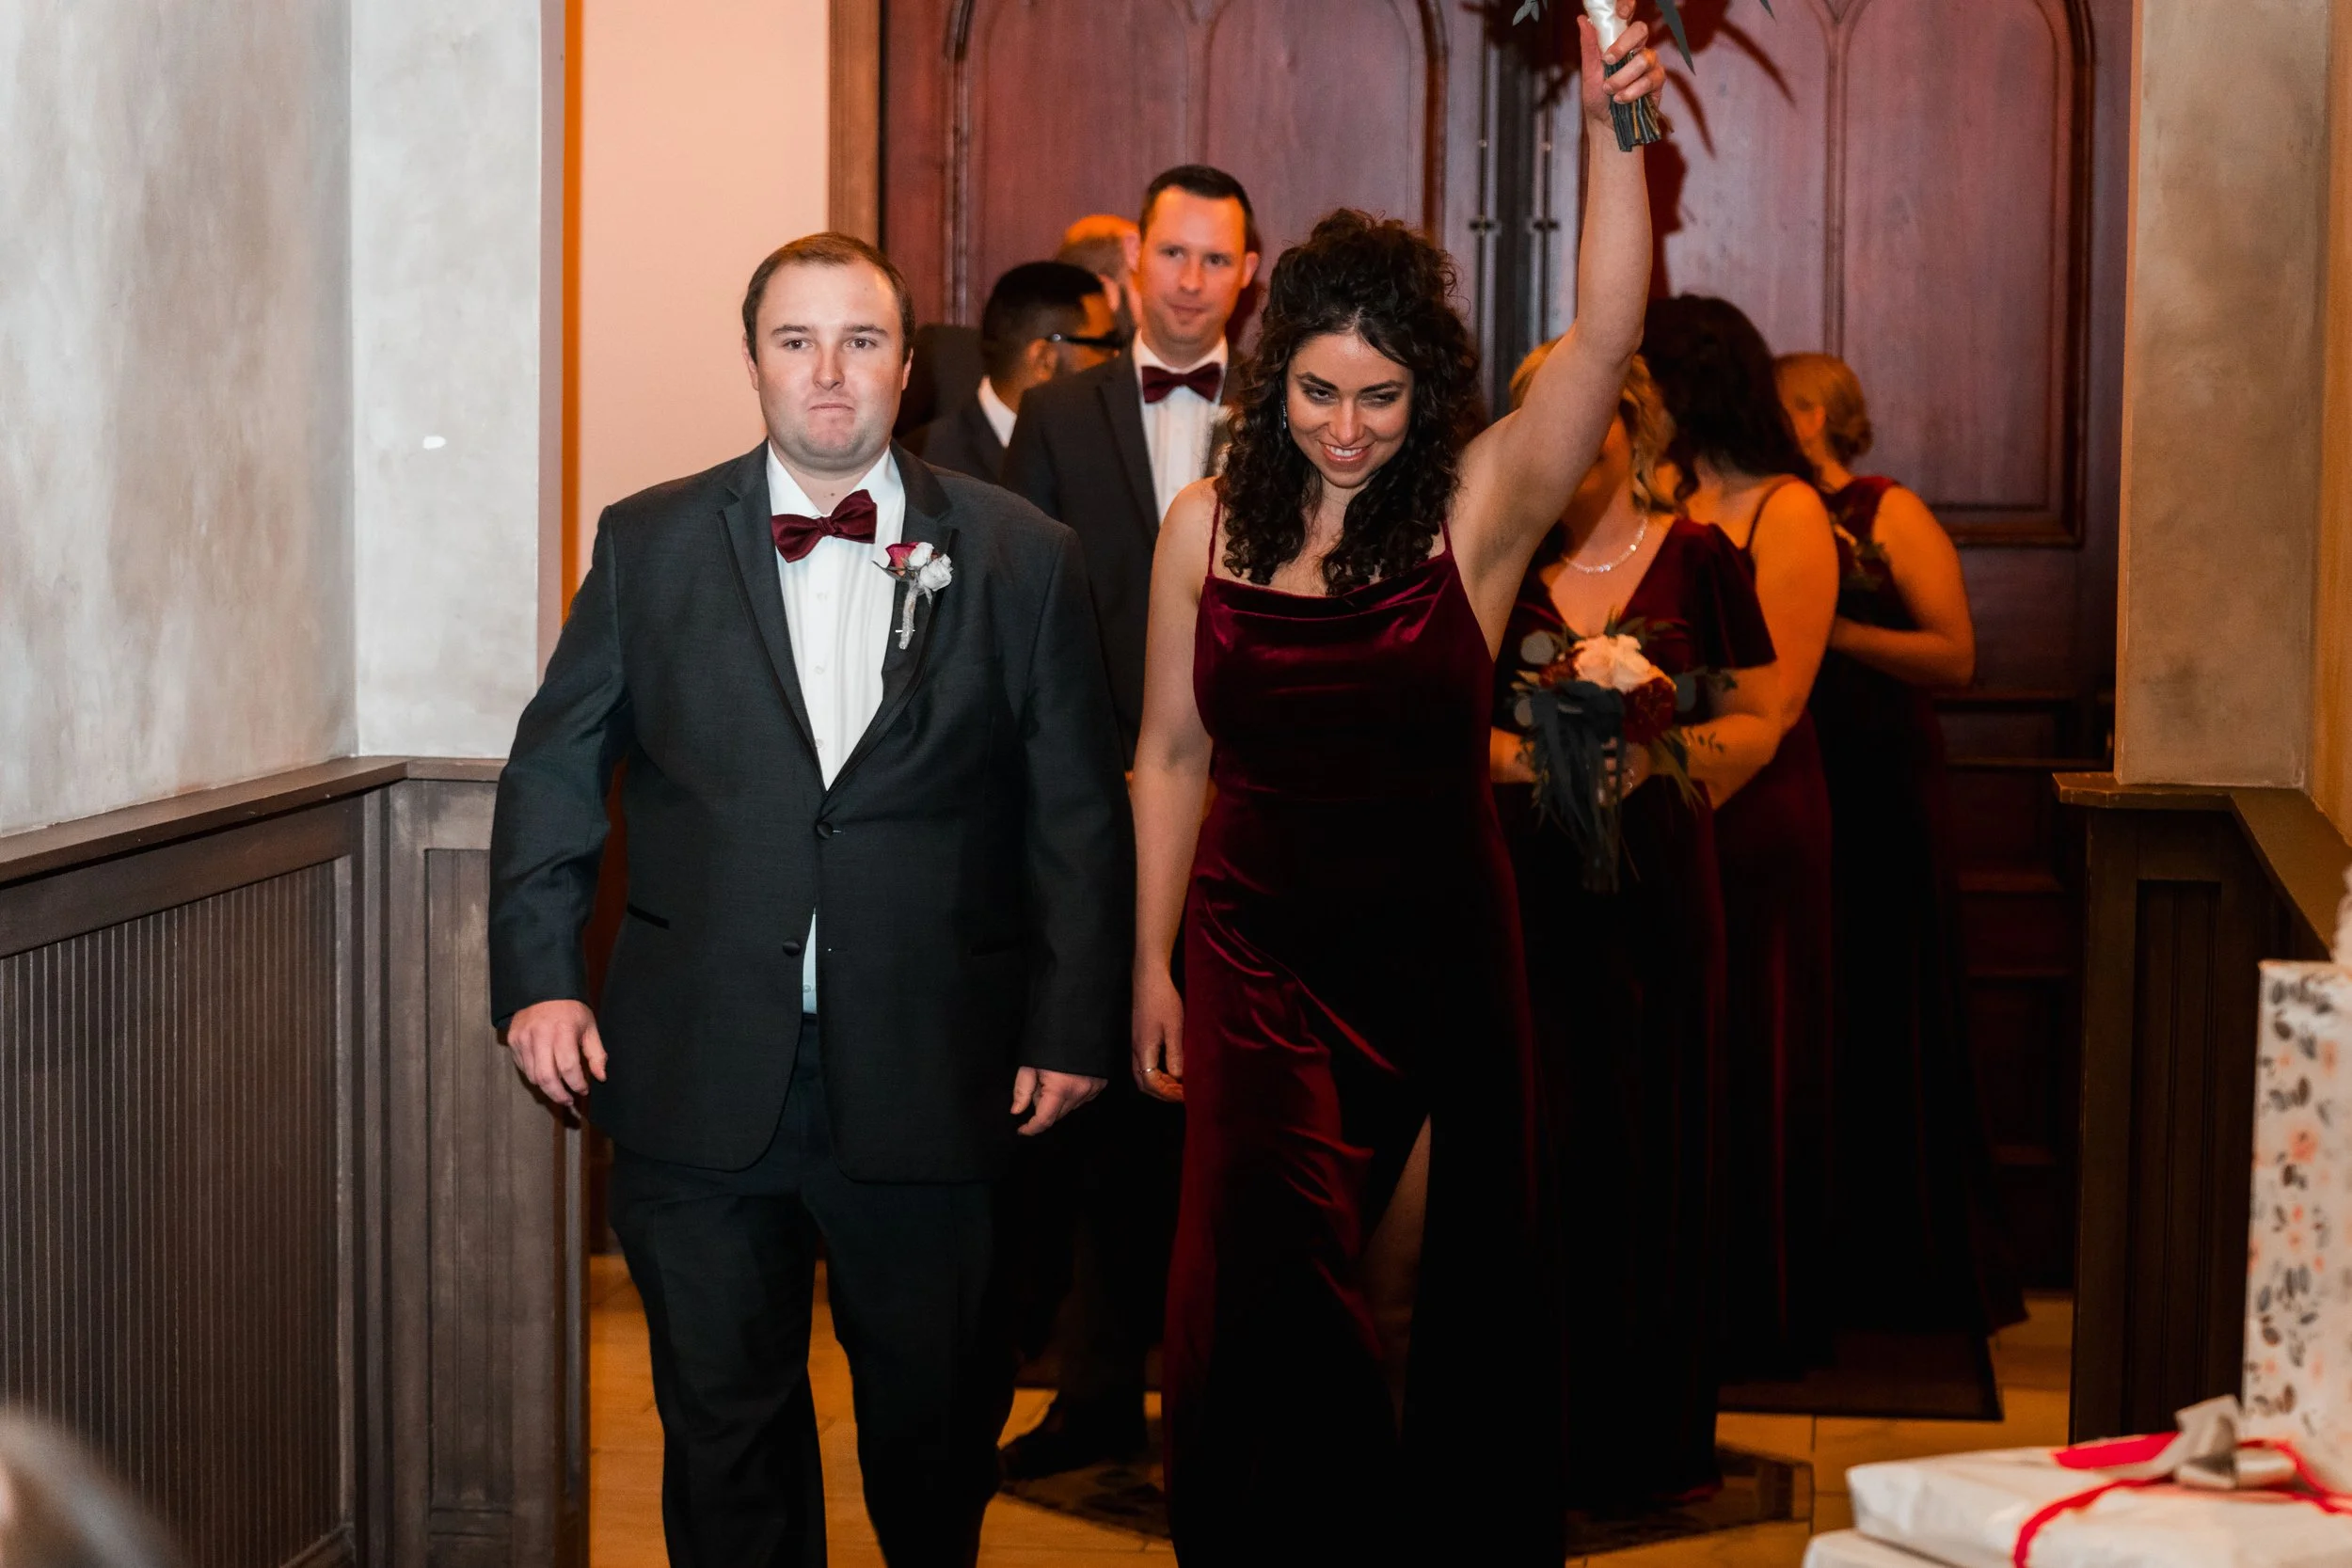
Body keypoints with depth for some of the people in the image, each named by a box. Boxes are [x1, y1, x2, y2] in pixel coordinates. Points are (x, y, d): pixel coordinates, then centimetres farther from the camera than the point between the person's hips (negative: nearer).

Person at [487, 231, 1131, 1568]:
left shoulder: (1023, 557, 2)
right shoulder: (651, 544, 5)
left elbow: (1079, 812, 4)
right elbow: (554, 769, 8)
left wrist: (1074, 1027, 0)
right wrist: (539, 976, -1)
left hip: (927, 1085, 0)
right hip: (701, 1084, 1)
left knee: (937, 1412, 12)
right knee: (724, 1419, 8)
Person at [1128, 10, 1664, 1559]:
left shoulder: (1477, 507, -5)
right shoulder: (1210, 525, 1)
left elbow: (1605, 339, -20)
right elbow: (1172, 756, 7)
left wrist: (1612, 132, -32)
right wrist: (1152, 963, 6)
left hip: (1438, 956, 0)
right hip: (1259, 957, 0)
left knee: (1423, 1299, 10)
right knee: (1275, 1287, -8)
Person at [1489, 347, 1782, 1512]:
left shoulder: (1701, 560, 5)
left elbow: (1757, 723, 5)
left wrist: (1654, 757, -12)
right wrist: (1523, 755, -10)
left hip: (1657, 879, -1)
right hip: (1522, 880, 1)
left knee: (1651, 1142, 1)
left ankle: (1646, 1434, 11)